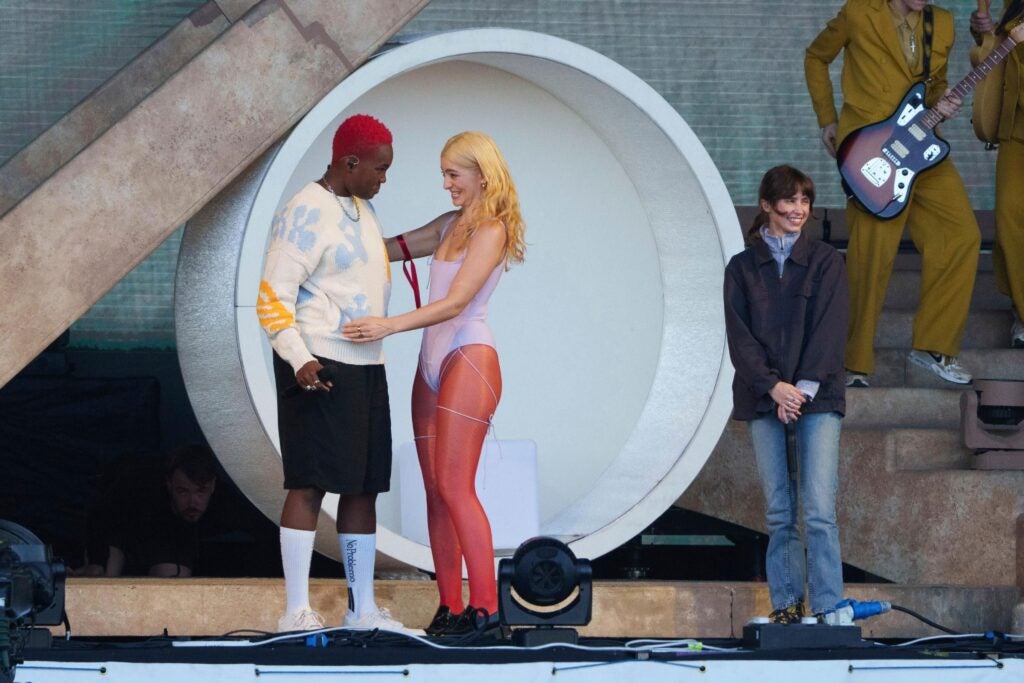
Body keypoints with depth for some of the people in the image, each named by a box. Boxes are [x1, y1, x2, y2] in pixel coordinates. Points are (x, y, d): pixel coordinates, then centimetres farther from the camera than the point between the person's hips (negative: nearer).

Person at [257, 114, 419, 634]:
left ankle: (362, 608, 13)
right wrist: (298, 359, -26)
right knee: (311, 484, -10)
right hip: (319, 368, -9)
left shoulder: (360, 210, 16)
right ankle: (296, 612, -11)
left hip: (365, 367, 9)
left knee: (364, 487, 9)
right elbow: (273, 297, -16)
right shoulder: (306, 214, -12)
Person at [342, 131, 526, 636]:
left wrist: (388, 326, -23)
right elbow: (389, 249, 26)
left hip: (469, 359, -8)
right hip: (433, 364, 8)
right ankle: (450, 604, 4)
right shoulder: (450, 224, 17)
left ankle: (484, 604, -15)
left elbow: (455, 302, -16)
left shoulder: (491, 230, -8)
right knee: (435, 490, 3)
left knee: (455, 486, -14)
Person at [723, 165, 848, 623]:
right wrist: (774, 387, -13)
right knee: (779, 511, 2)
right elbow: (739, 335, 1)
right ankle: (786, 603, 7)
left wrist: (804, 388, -13)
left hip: (817, 397, -2)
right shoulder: (742, 268, 9)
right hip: (764, 398, 2)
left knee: (819, 510, -10)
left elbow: (829, 329, -2)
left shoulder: (825, 262, 7)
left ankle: (827, 608, -12)